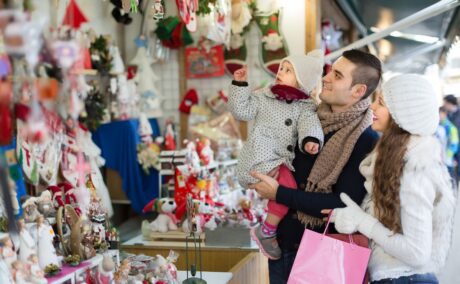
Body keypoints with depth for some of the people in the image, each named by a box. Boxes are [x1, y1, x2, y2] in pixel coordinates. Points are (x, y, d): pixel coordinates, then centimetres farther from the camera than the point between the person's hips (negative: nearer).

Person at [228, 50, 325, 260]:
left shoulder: (306, 107, 10)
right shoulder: (265, 97, 10)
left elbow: (309, 123, -9)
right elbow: (242, 111, 3)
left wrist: (310, 139, -30)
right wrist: (240, 84, -2)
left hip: (282, 161, 5)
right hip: (261, 159, -5)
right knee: (288, 186, -24)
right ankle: (265, 232, -12)